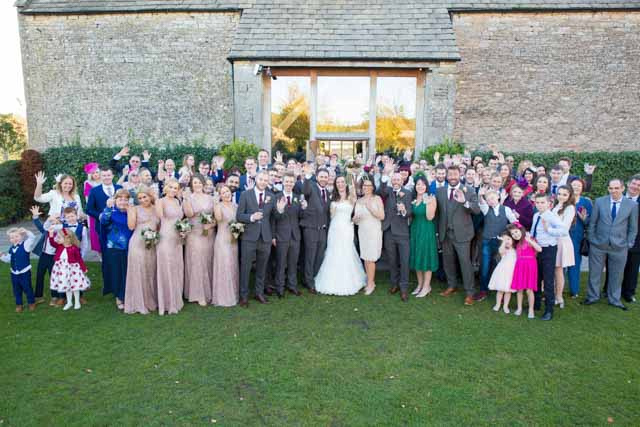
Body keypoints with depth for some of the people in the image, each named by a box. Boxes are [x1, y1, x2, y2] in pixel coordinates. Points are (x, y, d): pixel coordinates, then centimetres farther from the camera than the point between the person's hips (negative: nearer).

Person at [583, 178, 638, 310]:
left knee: (616, 274, 11)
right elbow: (592, 222, 4)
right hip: (598, 245, 0)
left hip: (619, 247, 0)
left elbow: (633, 228, 4)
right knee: (594, 272, 8)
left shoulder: (632, 205, -1)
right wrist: (591, 239, 2)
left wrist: (629, 244, 0)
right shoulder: (599, 201, -1)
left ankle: (614, 299, 27)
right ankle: (593, 297, 24)